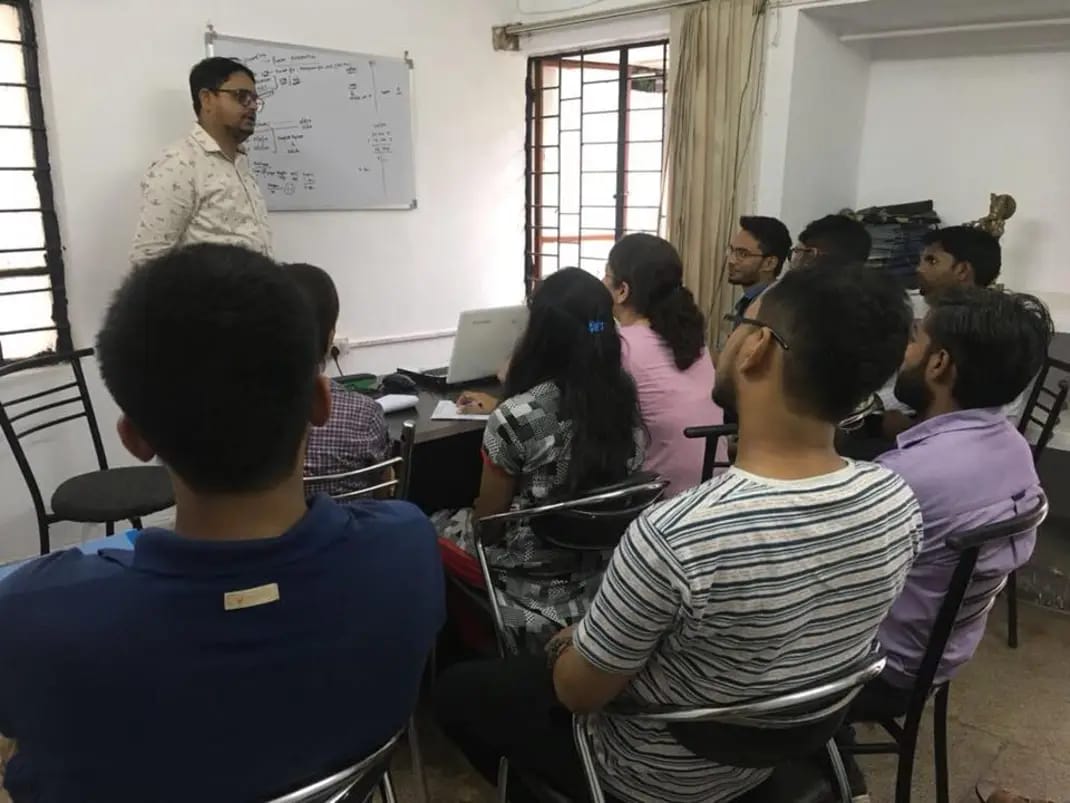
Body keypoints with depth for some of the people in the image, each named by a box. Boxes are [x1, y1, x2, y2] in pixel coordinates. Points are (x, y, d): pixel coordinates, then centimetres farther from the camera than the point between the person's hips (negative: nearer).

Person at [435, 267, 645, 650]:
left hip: (534, 586, -6)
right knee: (454, 521, 26)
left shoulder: (515, 418, -27)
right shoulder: (625, 400, -9)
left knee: (433, 529, 22)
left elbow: (486, 518, -13)